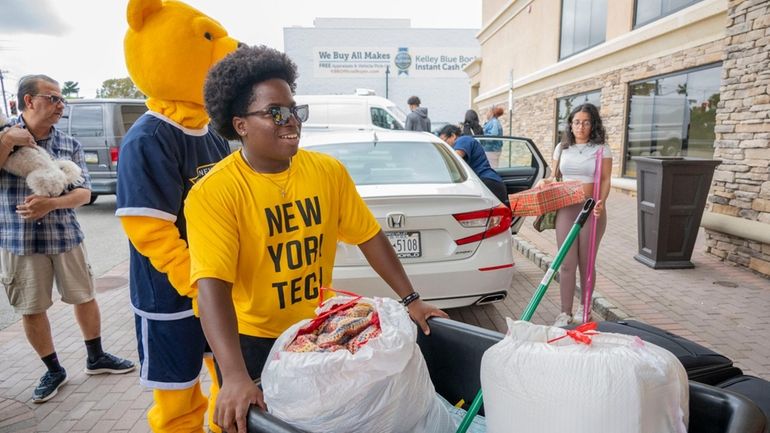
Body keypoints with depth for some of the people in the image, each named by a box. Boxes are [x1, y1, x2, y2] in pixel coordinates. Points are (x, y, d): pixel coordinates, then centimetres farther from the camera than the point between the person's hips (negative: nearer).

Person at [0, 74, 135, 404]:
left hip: (65, 237, 2)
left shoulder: (69, 145, 1)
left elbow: (84, 192, -3)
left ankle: (96, 358, 29)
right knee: (31, 310, 7)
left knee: (84, 297, 11)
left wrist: (50, 203, -21)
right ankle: (54, 370, 25)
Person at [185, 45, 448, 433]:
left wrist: (410, 299, -5)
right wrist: (235, 377, -39)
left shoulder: (329, 171, -9)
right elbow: (212, 286, -30)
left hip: (322, 331, 4)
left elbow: (369, 236, -3)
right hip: (254, 341, -3)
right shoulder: (213, 193, -22)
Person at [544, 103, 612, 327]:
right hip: (566, 209, 2)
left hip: (591, 210, -2)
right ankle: (565, 313, 6)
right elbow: (554, 178, 16)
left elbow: (605, 180, -2)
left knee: (586, 263, 8)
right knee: (567, 264, 0)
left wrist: (601, 201, -20)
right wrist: (545, 182, -7)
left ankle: (584, 307, 26)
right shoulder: (562, 148, 12)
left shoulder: (601, 149, 4)